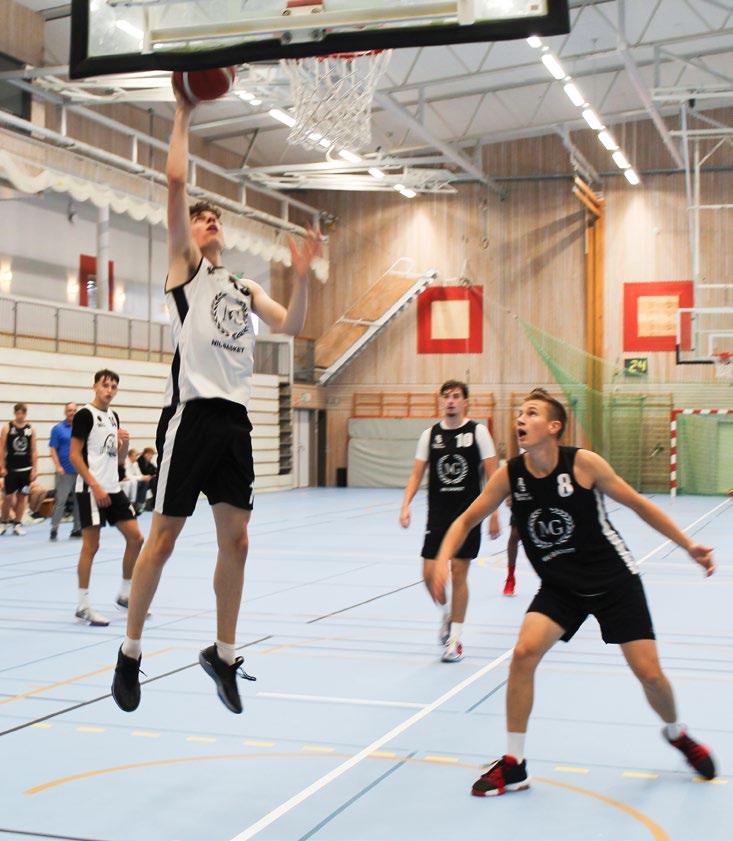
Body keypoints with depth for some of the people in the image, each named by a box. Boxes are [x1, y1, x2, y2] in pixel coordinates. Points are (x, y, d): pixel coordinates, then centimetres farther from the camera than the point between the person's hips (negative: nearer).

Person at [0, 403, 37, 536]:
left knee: (22, 496, 4)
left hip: (26, 469, 2)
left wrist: (35, 468, 2)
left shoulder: (31, 429, 3)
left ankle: (17, 524, 12)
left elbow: (34, 451, 6)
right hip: (11, 469, -2)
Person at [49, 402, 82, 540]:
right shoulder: (58, 428, -1)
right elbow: (53, 450, -4)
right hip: (65, 471, -4)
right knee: (60, 501, -5)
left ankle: (77, 529, 16)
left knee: (79, 501, 8)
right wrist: (58, 466, -14)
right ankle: (54, 529, 1)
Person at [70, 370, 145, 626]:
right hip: (91, 490, -8)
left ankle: (124, 594, 19)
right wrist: (95, 486, -18)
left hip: (113, 489, 8)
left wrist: (125, 443, -2)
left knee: (135, 537, 6)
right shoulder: (85, 415, -8)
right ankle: (83, 606, 2)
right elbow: (74, 455, -13)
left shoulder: (113, 416, 14)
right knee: (91, 545, -6)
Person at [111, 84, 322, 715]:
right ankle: (130, 652, 11)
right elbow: (177, 180, -3)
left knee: (236, 540, 5)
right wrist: (184, 113, 2)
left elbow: (291, 326, 11)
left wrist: (302, 276, -1)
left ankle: (224, 654, 17)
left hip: (235, 418, 6)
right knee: (164, 538, -2)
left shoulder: (244, 288, 23)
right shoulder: (184, 265, 7)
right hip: (192, 413, -6)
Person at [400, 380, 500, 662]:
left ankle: (455, 639, 12)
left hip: (468, 512, -3)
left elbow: (492, 475, -2)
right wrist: (406, 506, -9)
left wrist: (494, 514, -7)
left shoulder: (478, 431, -3)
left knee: (458, 574, -1)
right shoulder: (430, 434, 5)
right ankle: (446, 616, 29)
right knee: (430, 572, -2)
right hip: (438, 513, 3)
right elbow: (417, 473, 5)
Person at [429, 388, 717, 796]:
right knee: (524, 654, -18)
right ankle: (514, 766, -3)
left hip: (615, 581, -2)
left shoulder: (583, 463, -19)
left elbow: (638, 504, -7)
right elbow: (467, 520, -1)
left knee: (650, 674, -2)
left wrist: (689, 545, -7)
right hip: (560, 587, 2)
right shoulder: (510, 475, -11)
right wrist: (443, 559, -19)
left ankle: (677, 734, 34)